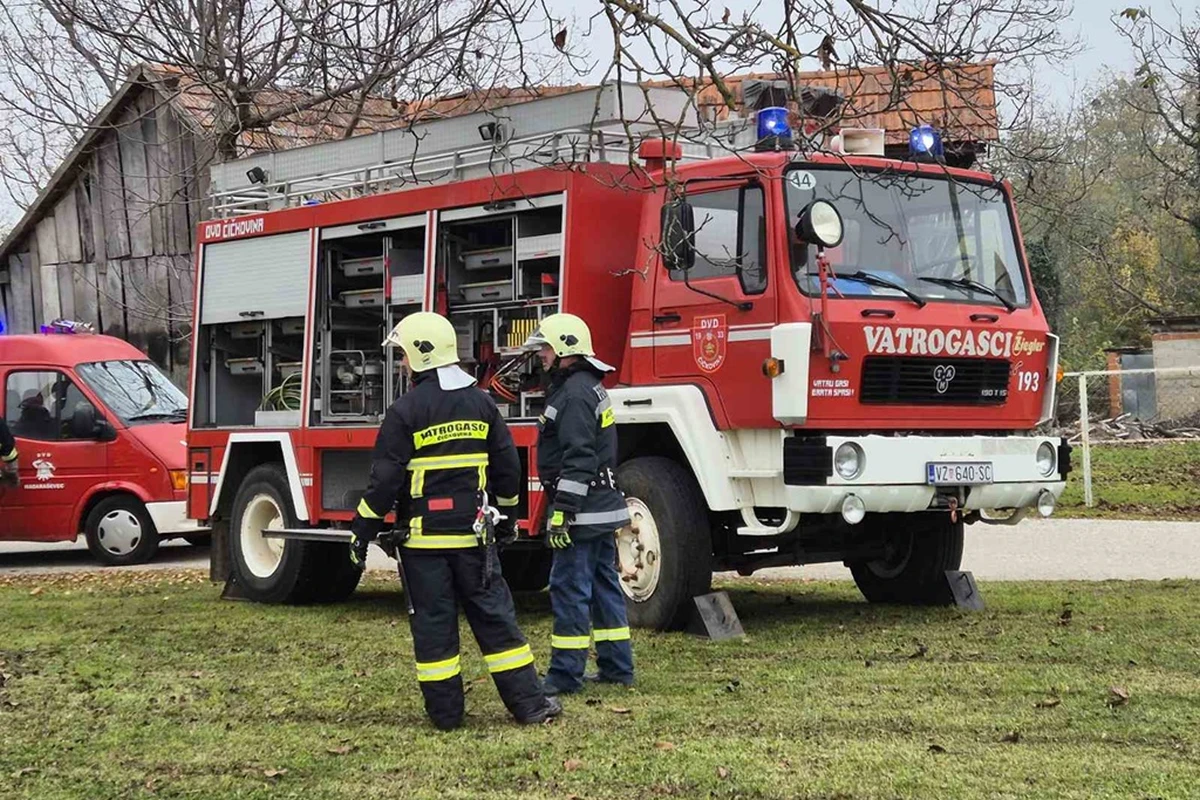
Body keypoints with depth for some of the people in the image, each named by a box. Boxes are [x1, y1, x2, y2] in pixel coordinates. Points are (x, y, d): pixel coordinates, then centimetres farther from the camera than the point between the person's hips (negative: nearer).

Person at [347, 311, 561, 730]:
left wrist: (363, 531, -3)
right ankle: (529, 702, 7)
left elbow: (385, 479, -11)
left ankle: (445, 712, 8)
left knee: (433, 623, 4)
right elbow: (507, 465, 11)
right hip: (473, 534, 4)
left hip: (424, 537, -4)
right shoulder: (481, 402, 6)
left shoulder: (406, 411, -9)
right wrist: (507, 515, 24)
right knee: (495, 616, 8)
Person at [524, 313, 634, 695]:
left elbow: (579, 460, -23)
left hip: (583, 511, -11)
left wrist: (563, 513, -23)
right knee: (604, 585, 13)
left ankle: (565, 674, -4)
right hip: (603, 508, 11)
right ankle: (616, 666, 18)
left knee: (569, 588, -7)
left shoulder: (575, 394, -16)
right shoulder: (588, 388, 18)